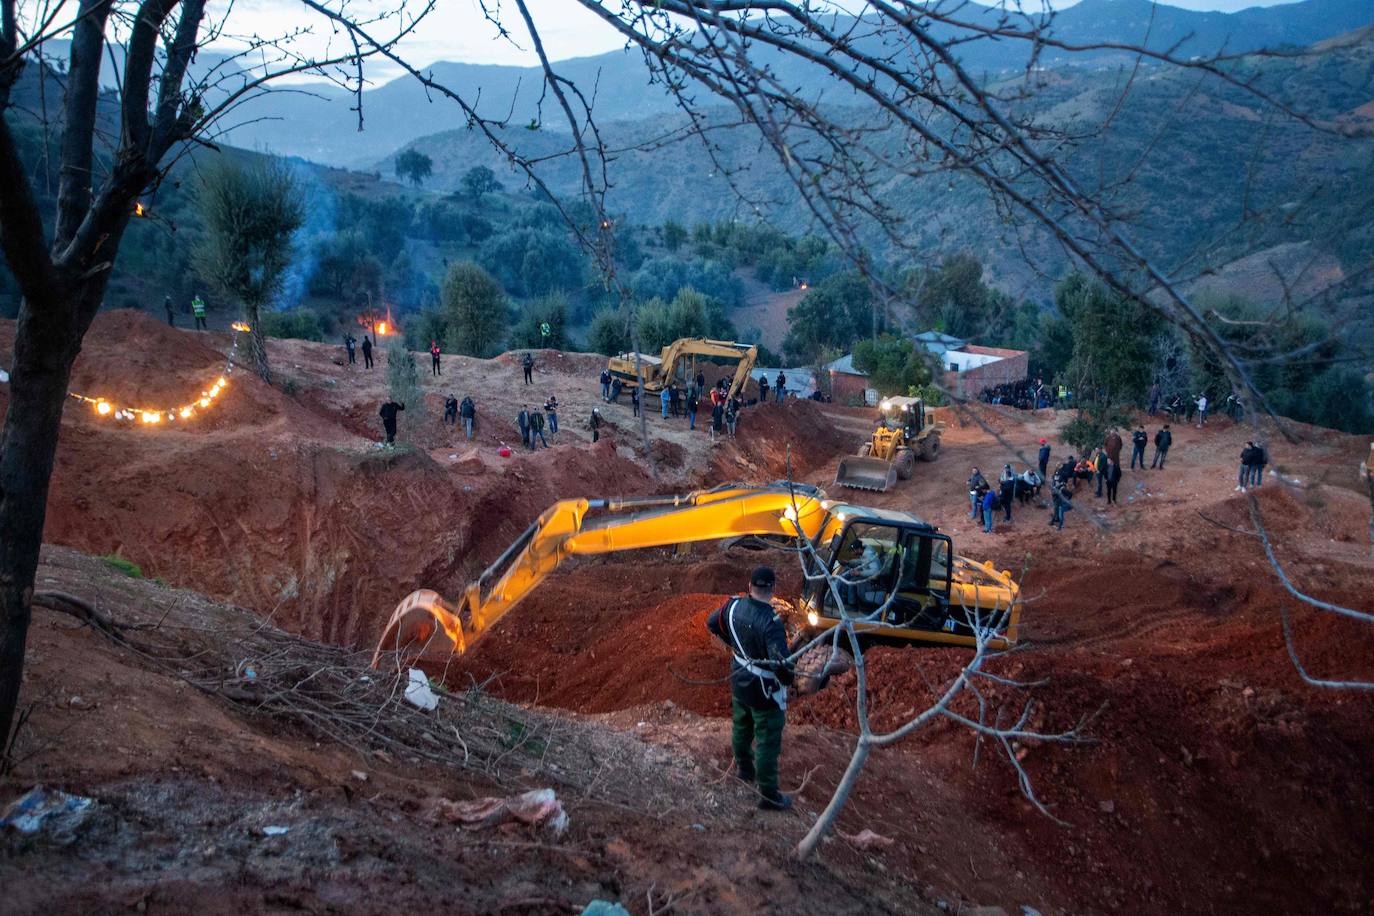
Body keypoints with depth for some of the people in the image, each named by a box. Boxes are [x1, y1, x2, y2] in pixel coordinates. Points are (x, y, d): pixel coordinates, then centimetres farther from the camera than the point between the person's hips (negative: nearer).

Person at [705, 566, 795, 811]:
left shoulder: (734, 605, -12)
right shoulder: (771, 623, -33)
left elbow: (712, 622, 7)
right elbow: (781, 664, -37)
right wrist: (787, 678, -14)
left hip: (739, 679, 7)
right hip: (765, 690, -7)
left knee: (741, 726, 29)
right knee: (767, 742, 8)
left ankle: (744, 767, 53)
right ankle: (768, 795, 21)